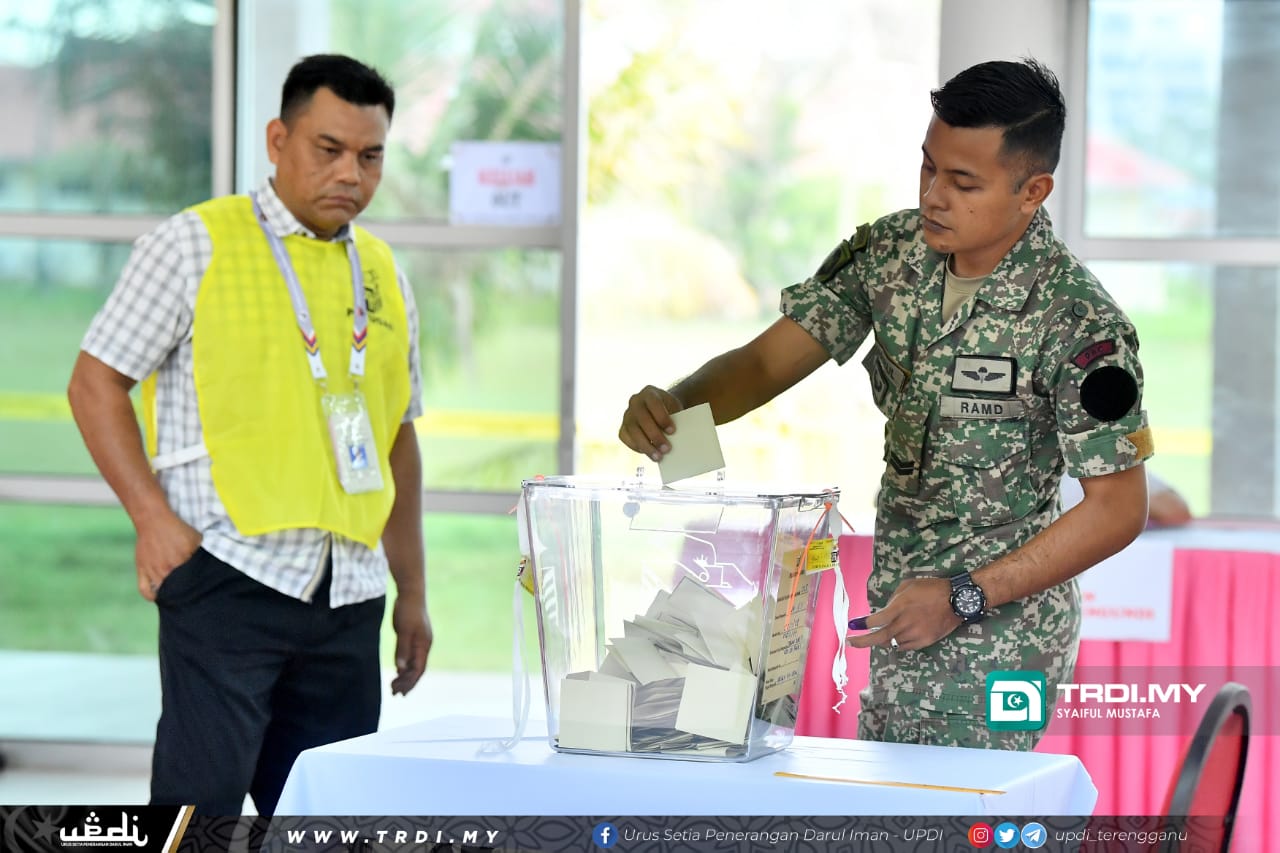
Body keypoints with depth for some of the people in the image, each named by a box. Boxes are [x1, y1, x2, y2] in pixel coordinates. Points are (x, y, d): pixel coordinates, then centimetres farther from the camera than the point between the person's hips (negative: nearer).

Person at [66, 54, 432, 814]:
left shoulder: (383, 276, 16)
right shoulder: (197, 246, 0)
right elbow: (97, 382, 0)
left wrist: (414, 591, 20)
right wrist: (153, 516, -12)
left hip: (348, 594, 6)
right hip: (229, 572, -5)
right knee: (203, 799, -11)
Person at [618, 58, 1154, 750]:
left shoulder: (1077, 322, -20)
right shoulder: (889, 252, -1)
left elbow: (1118, 509, -15)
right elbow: (767, 360, -1)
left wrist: (964, 599, -19)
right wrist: (673, 406, -23)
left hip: (994, 630, -7)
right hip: (897, 593, 7)